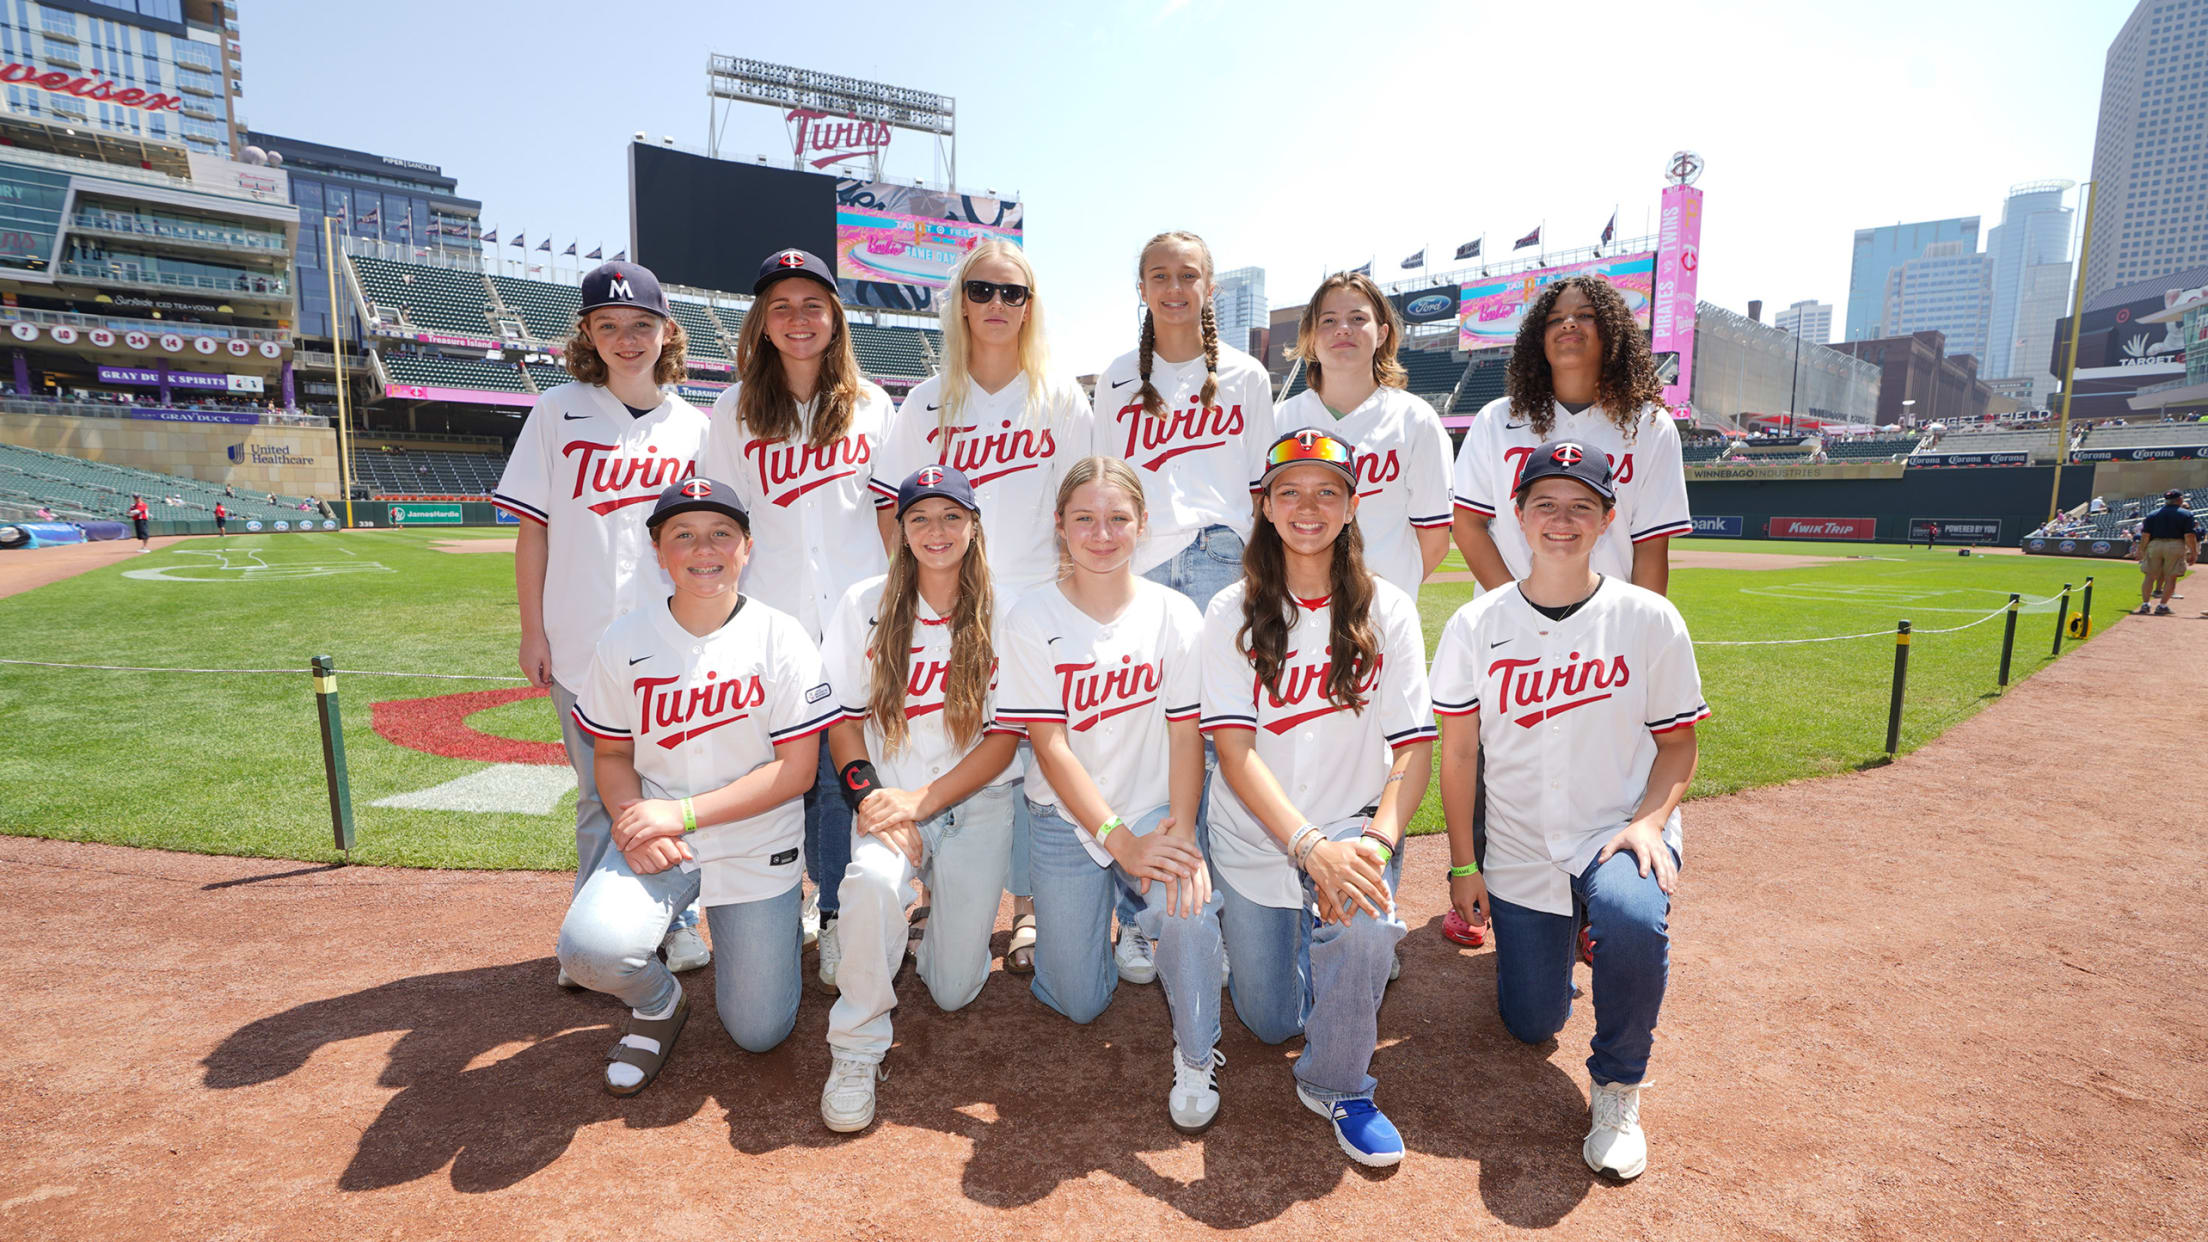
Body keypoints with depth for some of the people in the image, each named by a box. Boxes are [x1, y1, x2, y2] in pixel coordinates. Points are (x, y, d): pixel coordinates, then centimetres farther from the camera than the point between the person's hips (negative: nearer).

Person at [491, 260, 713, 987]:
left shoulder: (691, 426, 7)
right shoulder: (559, 412, 3)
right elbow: (533, 527, 3)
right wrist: (532, 630, 0)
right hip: (583, 643, -1)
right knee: (602, 796, 6)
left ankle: (675, 920, 26)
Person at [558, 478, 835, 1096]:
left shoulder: (782, 640, -10)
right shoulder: (625, 641, -1)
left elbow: (796, 770, -12)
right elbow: (612, 754, 7)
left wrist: (683, 813, -19)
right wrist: (632, 815, -15)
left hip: (757, 849, -1)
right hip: (653, 840, 2)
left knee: (758, 1032, 0)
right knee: (589, 948, -28)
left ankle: (739, 931, 33)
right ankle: (659, 1003, 9)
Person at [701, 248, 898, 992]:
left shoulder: (869, 405, 9)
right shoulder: (736, 411, 8)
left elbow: (887, 510, 11)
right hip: (771, 616, 1)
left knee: (842, 768, 0)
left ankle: (838, 915, 12)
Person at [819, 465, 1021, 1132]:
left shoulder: (1000, 613, -4)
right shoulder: (865, 606, 1)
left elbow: (1005, 738, -5)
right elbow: (844, 720, 4)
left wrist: (920, 801, -15)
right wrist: (868, 797, -13)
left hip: (978, 802, 0)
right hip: (890, 799, 0)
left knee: (953, 989, -5)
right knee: (872, 879, -35)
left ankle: (946, 920, 31)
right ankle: (856, 1050, -11)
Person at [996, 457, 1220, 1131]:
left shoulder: (1174, 614, -5)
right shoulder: (1031, 620, -9)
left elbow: (1186, 732, -6)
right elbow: (1049, 745, -13)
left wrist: (1179, 828, -22)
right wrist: (1120, 841, -19)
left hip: (1154, 807, 0)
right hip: (1067, 817, 0)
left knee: (1187, 911, -30)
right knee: (1079, 1003, 2)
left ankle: (1196, 1055, 0)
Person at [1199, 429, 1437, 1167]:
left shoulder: (1387, 612, -4)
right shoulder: (1232, 614, -7)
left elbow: (1414, 746, -8)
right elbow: (1234, 749, -16)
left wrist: (1378, 838, -26)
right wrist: (1311, 846, -29)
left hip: (1354, 826, 0)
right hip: (1255, 839, 1)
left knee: (1361, 920, -33)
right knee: (1270, 1022, 7)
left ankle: (1337, 1086, -5)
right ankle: (1250, 928, 42)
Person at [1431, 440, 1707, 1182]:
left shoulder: (1650, 620, -6)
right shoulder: (1475, 626, -5)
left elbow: (1677, 743, 1)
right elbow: (1459, 752, -1)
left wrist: (1648, 822, -17)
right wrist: (1463, 866, -2)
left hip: (1619, 834, -1)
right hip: (1519, 851, 2)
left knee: (1633, 919, -36)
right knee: (1531, 1024, 7)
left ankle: (1617, 1085, -6)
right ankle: (1566, 927, 41)